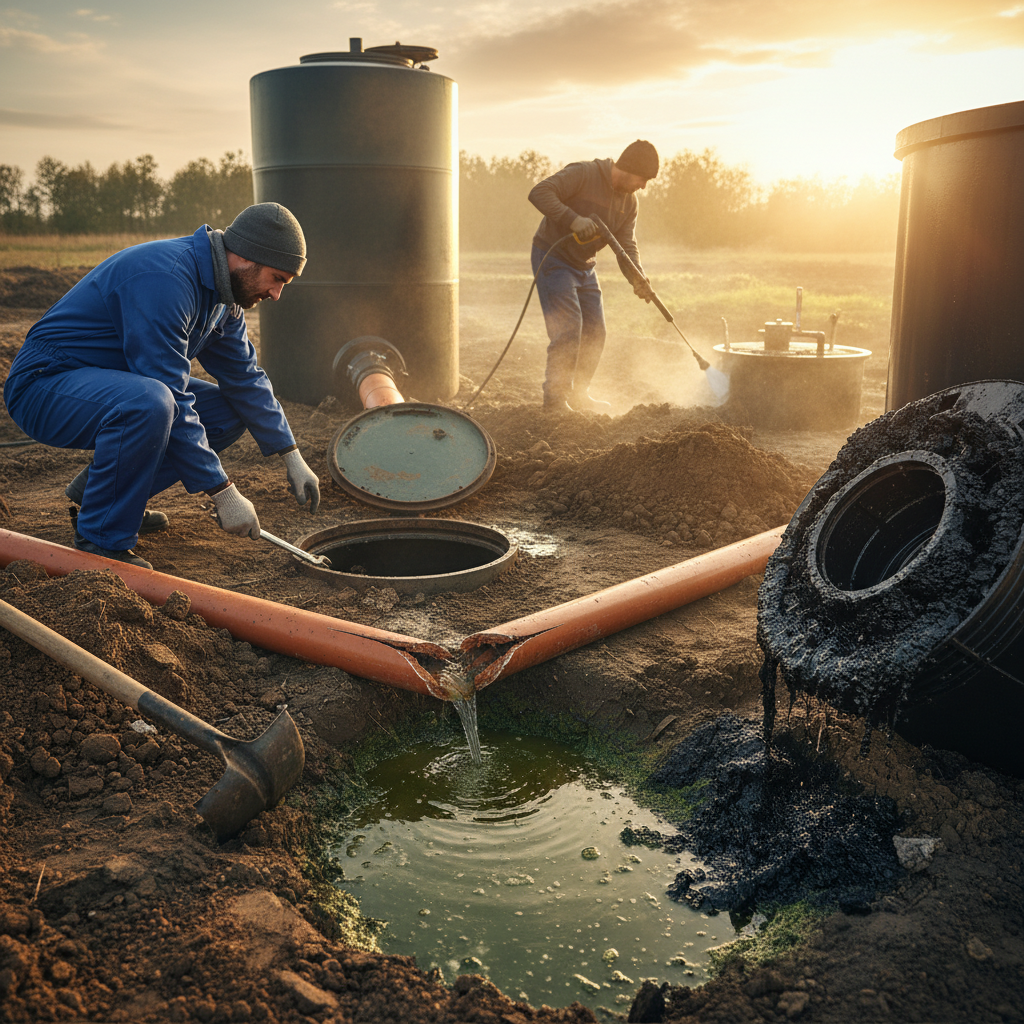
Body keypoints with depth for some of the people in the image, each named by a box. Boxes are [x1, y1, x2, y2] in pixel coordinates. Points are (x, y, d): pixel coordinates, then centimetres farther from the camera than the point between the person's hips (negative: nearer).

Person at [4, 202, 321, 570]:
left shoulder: (219, 290, 3)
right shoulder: (164, 277, -28)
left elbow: (245, 377, 12)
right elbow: (173, 403, -31)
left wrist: (292, 458, 6)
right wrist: (222, 492, -28)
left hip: (107, 385, 10)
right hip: (44, 386, -9)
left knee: (230, 411, 2)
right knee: (150, 402, -38)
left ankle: (98, 484, 8)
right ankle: (100, 542, -19)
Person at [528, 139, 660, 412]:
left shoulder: (629, 202, 3)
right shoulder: (582, 174, -19)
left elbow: (626, 245, 0)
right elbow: (539, 192, -27)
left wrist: (637, 278, -19)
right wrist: (573, 219, -38)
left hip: (584, 266, 8)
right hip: (552, 258, -8)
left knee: (595, 333, 7)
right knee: (568, 330, -16)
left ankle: (578, 395, 22)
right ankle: (555, 397, -5)